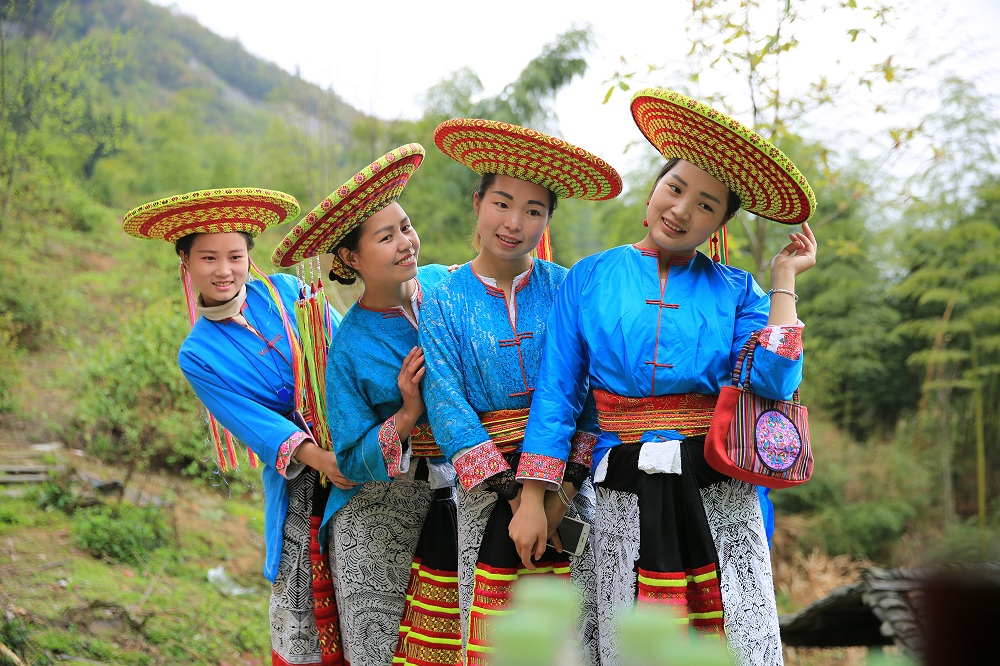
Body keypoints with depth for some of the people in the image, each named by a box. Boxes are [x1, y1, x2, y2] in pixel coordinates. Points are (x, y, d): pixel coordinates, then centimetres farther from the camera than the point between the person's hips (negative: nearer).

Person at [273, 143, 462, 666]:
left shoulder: (445, 285, -2)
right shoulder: (349, 348, -9)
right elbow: (352, 461, -7)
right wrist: (405, 418, -22)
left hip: (459, 498, 2)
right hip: (378, 512, -2)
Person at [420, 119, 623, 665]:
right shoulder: (444, 303, 2)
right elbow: (449, 409, -6)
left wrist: (564, 485, -14)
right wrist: (512, 492, -14)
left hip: (566, 480, 0)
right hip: (488, 487, 0)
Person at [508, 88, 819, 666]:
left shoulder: (735, 291, 7)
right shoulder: (589, 279, 7)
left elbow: (772, 384, -9)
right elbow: (556, 394, 4)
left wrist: (784, 282, -2)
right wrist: (532, 499, -2)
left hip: (718, 493, 0)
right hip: (625, 494, 0)